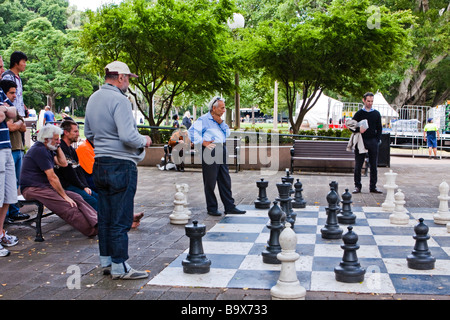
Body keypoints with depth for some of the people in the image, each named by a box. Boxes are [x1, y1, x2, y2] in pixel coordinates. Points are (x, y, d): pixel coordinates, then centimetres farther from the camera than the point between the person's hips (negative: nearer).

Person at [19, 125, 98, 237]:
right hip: (33, 189, -10)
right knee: (67, 207, -26)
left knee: (76, 197, -8)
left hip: (45, 186, 10)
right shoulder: (39, 150, -17)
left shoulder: (47, 149, 16)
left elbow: (63, 163, 13)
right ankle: (93, 230, -31)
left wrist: (58, 147, 6)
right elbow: (52, 177, -19)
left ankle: (96, 223, -19)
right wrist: (64, 196, -16)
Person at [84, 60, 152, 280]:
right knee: (121, 218, -3)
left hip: (100, 163, 9)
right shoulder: (119, 100, -15)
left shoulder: (93, 99, 13)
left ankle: (106, 261, 23)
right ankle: (119, 267, 3)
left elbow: (88, 133, 20)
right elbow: (128, 136, -23)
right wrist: (144, 141, -6)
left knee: (105, 216, 14)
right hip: (121, 165, -9)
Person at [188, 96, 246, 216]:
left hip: (221, 151, 8)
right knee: (210, 182, 1)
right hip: (210, 151, -8)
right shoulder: (204, 119, -6)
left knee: (225, 181, 9)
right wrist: (203, 142, -16)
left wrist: (221, 123, 1)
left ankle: (230, 207, 14)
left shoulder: (219, 119, 19)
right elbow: (192, 131, -15)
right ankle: (212, 208, 11)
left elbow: (227, 133, 14)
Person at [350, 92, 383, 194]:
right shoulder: (359, 113, 5)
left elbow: (379, 128, 12)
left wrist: (377, 140, 0)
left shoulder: (376, 114, 11)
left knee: (374, 165, 4)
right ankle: (357, 186, 7)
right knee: (358, 165, -1)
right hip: (361, 141, -2)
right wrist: (358, 129, -16)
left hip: (373, 141, 2)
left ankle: (373, 186, 12)